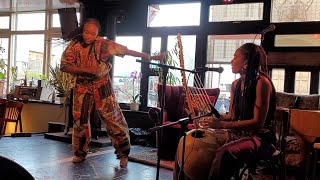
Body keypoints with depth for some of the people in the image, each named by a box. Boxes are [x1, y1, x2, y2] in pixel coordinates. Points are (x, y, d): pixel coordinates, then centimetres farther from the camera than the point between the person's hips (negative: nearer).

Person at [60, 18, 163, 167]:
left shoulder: (103, 44, -15)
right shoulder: (74, 45, -8)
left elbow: (126, 51, -13)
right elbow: (64, 66, -13)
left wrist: (151, 57, -13)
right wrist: (87, 69, -25)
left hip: (101, 86, -3)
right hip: (82, 86, 3)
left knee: (113, 118, -6)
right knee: (79, 120, 9)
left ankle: (123, 154, 7)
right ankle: (80, 154, 28)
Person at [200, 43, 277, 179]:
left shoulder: (262, 82, -12)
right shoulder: (236, 84, 11)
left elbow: (258, 122, -17)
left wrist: (222, 125, -22)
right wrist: (215, 118, -6)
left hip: (261, 138, -7)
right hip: (239, 135, 7)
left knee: (225, 152, -35)